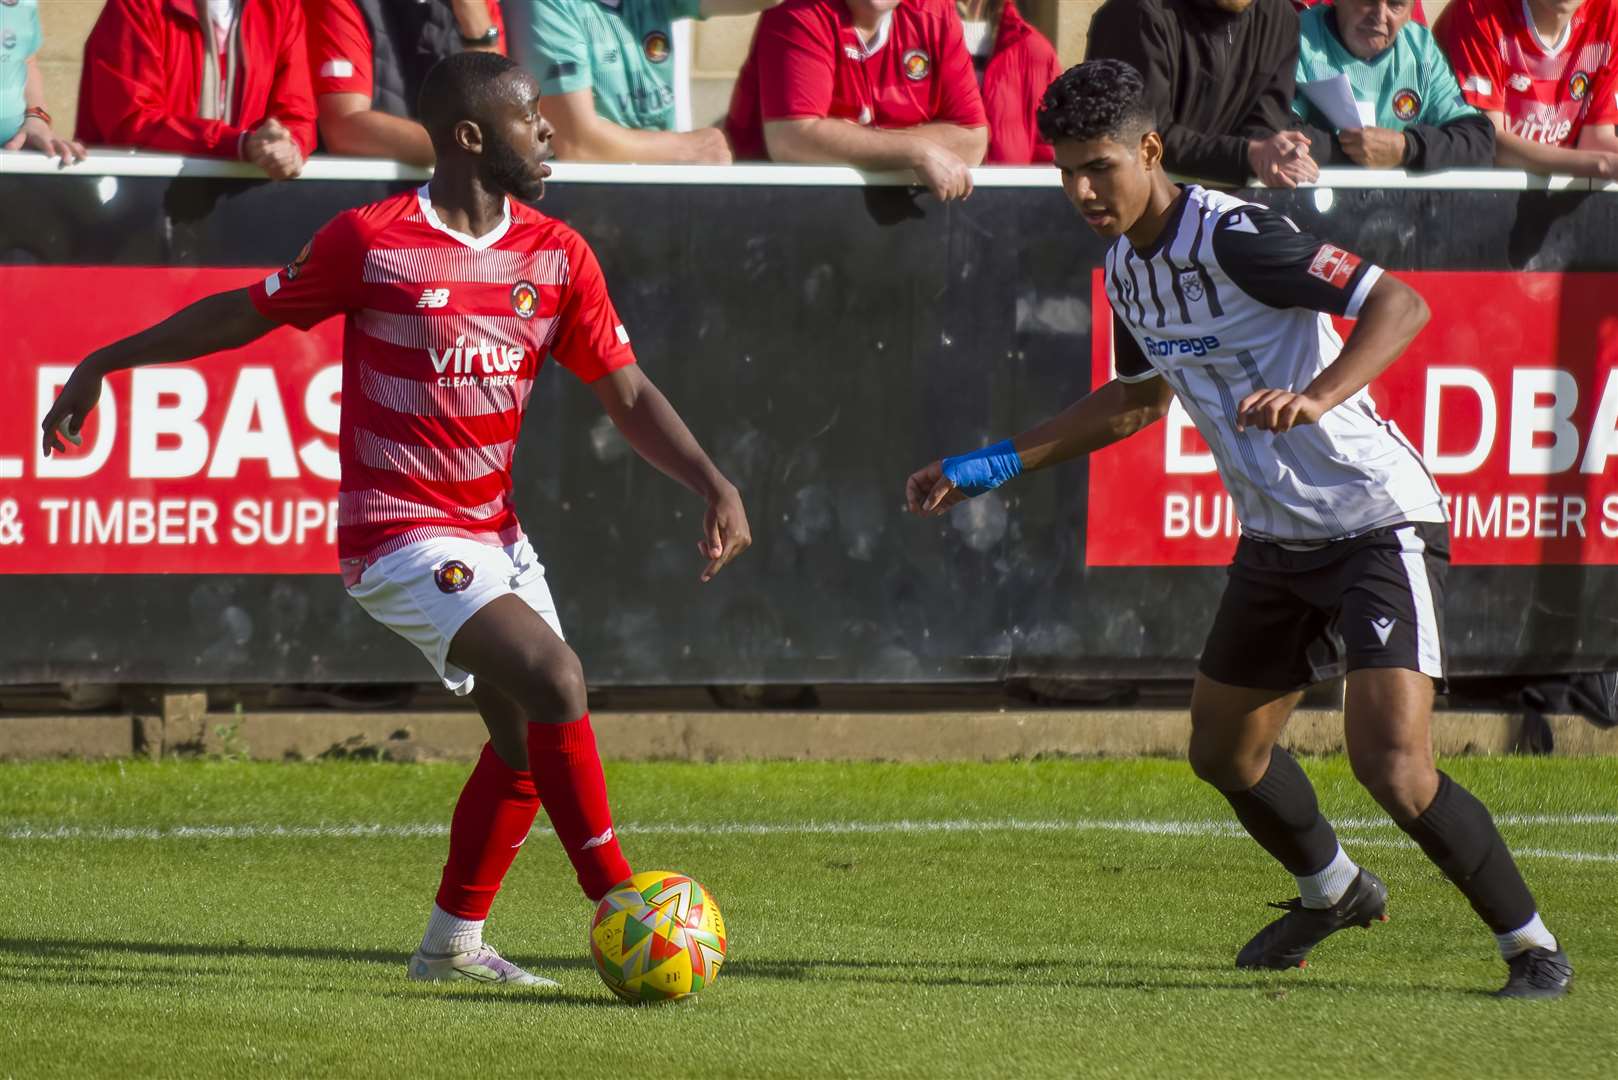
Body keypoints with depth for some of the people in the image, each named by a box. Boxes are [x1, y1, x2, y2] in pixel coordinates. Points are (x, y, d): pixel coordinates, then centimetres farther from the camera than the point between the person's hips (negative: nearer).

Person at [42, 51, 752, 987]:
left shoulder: (558, 256, 3)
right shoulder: (371, 242, -11)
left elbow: (628, 393, 5)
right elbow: (248, 313, 1)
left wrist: (715, 487, -9)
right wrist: (105, 363, 6)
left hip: (495, 534, 7)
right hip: (401, 535, -7)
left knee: (528, 734, 8)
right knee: (555, 680, -22)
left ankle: (454, 943, 25)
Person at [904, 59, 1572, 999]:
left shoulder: (1234, 236, -21)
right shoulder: (1128, 266, 5)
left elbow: (1401, 304, -26)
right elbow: (1140, 398, 24)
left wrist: (1317, 397, -41)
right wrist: (993, 468, 22)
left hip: (1377, 523, -9)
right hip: (1277, 536, 9)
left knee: (1393, 764, -20)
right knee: (1225, 750, 18)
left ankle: (1534, 946, -3)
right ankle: (1334, 892, 45)